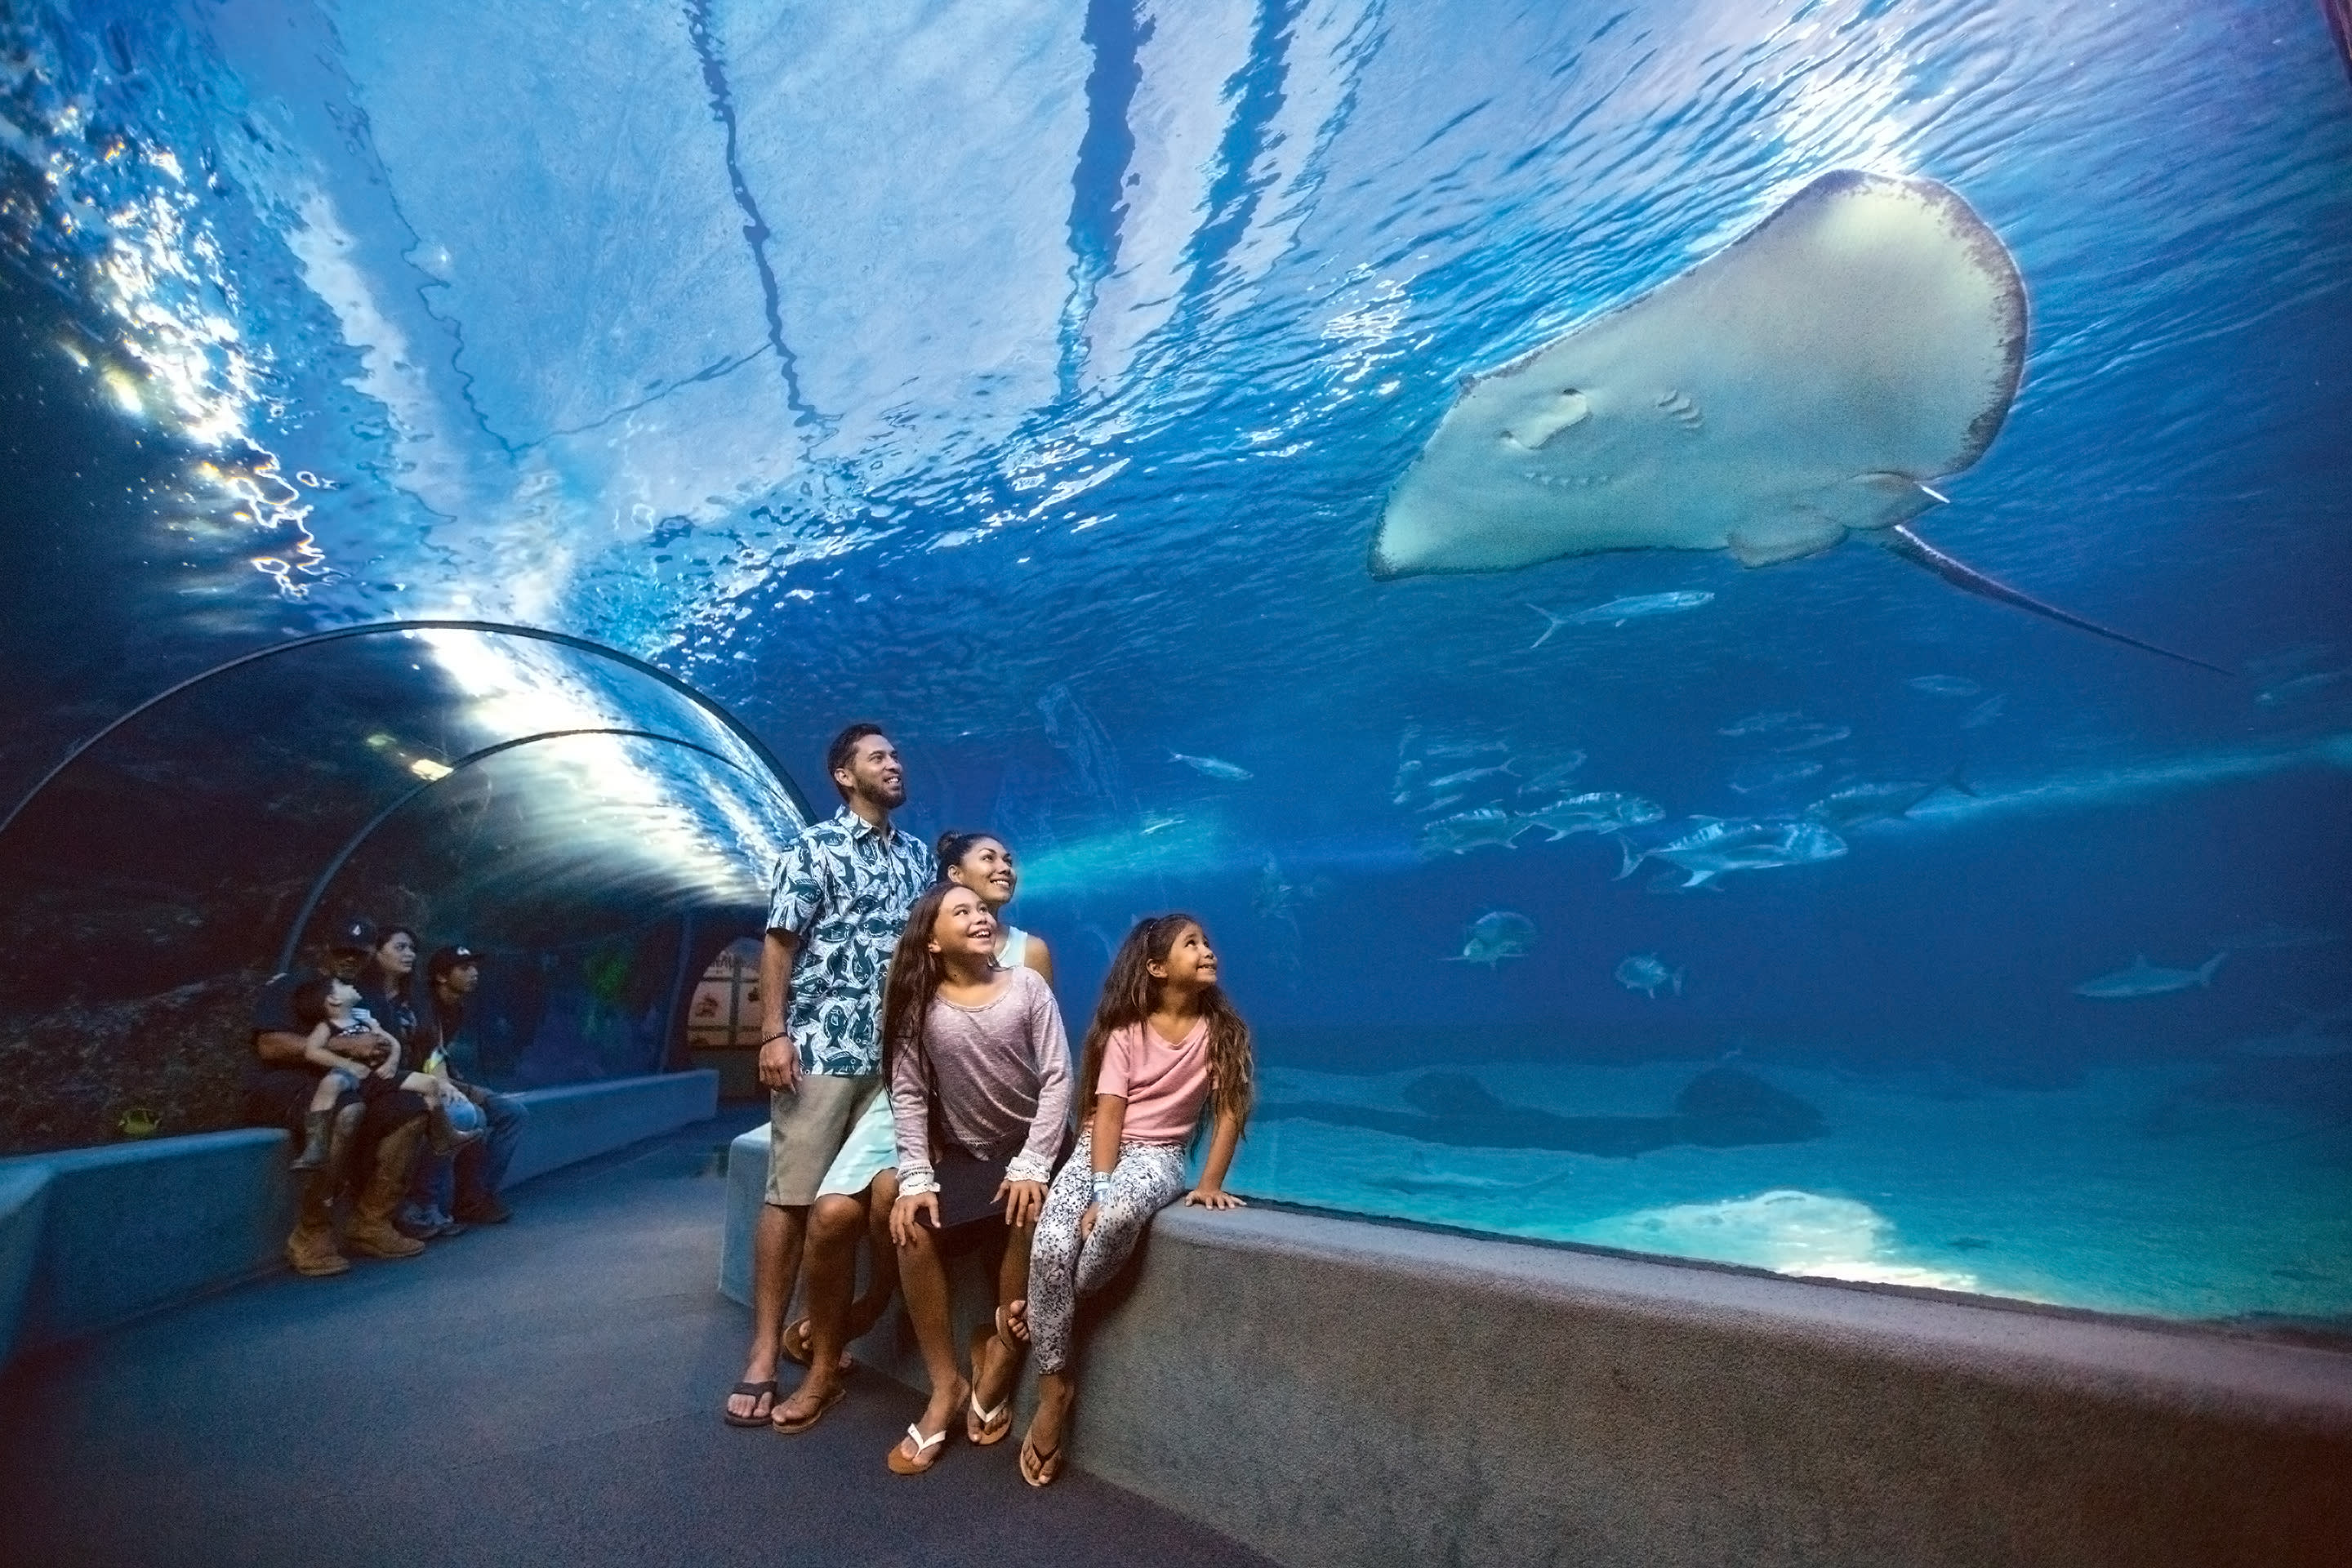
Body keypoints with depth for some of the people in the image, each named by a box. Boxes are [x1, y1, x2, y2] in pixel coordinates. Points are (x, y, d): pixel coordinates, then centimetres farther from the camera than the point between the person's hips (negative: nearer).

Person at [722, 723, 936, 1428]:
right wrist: (773, 1034, -12)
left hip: (898, 1053, 5)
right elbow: (779, 944, -4)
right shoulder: (814, 847, 0)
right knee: (792, 1196, -2)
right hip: (821, 1047, -4)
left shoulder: (920, 856, 14)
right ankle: (764, 1353, 7)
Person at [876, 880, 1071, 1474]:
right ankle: (946, 1386, -5)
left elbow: (1057, 1078, -12)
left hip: (1034, 1145, -2)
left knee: (1030, 1213, -30)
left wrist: (1031, 1165, -19)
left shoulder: (1027, 986, -9)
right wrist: (916, 1178, -19)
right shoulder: (917, 1007, -5)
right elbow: (908, 1096, -9)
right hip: (964, 1152, 2)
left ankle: (996, 1374, -9)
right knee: (913, 1227, -21)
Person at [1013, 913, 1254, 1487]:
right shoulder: (1125, 1030, -3)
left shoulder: (1220, 1029, 0)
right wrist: (1098, 1190, -21)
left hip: (1158, 1156, -1)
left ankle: (1040, 1312, -10)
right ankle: (1053, 1388, -7)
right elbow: (1107, 1114, -9)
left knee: (1120, 1216, -37)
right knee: (1050, 1246, -27)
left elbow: (1230, 1112, 1)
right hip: (1095, 1149, 1)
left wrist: (1210, 1184, -9)